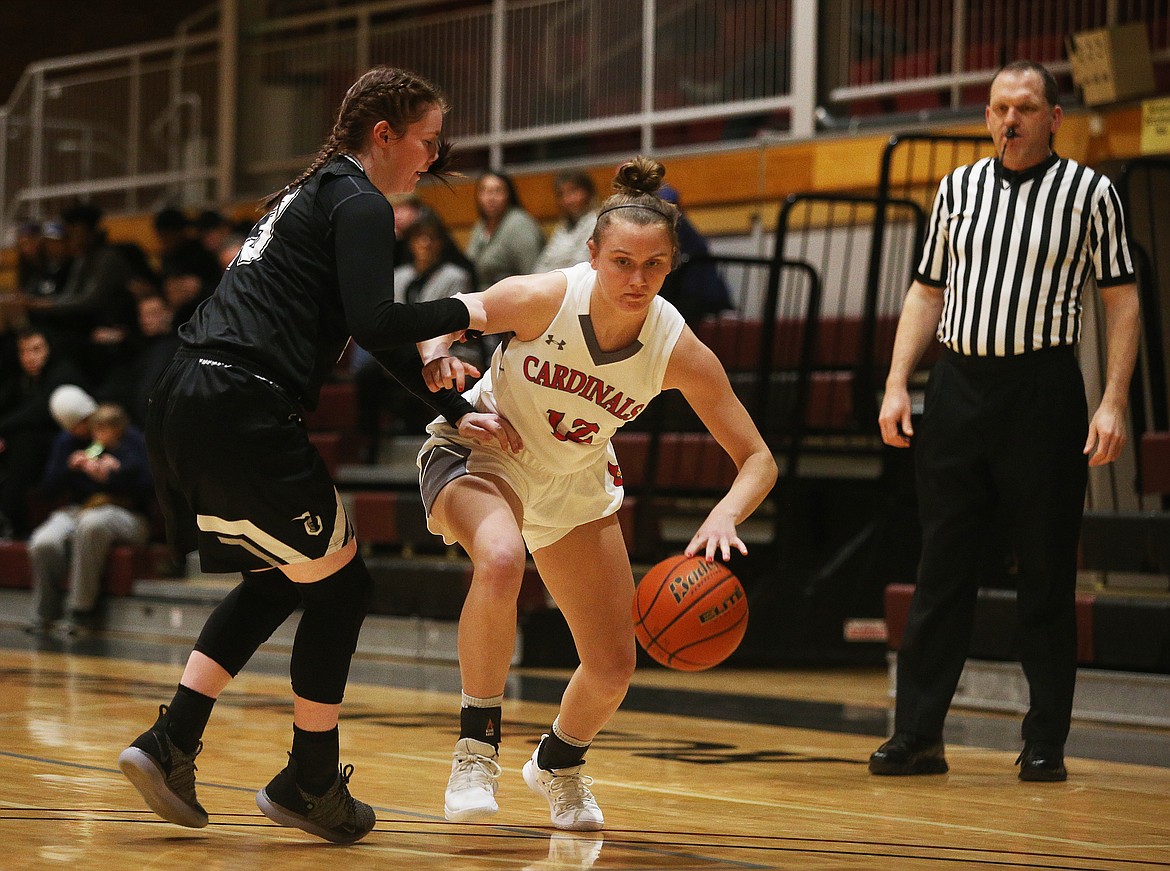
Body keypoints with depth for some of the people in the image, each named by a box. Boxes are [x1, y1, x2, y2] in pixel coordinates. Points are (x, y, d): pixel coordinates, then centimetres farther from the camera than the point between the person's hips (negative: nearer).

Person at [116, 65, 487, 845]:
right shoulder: (360, 205, -4)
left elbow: (380, 340, 30)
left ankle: (171, 745, 14)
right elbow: (376, 324, -17)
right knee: (340, 585, 6)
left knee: (276, 579, 23)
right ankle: (311, 784, 14)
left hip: (185, 403, 9)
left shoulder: (315, 194, 26)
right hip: (243, 412, -9)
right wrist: (462, 312, -1)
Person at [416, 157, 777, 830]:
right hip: (479, 454, -3)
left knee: (614, 671, 3)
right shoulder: (540, 298, -29)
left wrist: (726, 516, -38)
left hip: (576, 485, 4)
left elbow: (758, 459, -18)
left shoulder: (680, 352, -24)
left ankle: (559, 763, 37)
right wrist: (440, 361, -34)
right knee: (500, 561, -38)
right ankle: (478, 748, -21)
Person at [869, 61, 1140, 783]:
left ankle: (1046, 743, 7)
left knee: (1046, 574, 0)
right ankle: (918, 735, 7)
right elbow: (927, 291, 17)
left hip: (1043, 390, -3)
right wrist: (897, 384, 6)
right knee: (942, 569, 3)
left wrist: (1114, 402, -9)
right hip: (958, 385, 3)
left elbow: (1122, 298, 1)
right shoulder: (957, 189, 13)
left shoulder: (1089, 193, 2)